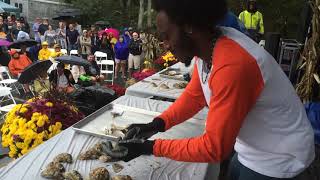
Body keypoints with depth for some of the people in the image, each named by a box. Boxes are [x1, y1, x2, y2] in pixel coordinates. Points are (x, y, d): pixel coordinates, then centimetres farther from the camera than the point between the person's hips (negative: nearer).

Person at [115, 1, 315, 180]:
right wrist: (156, 124, -11)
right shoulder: (206, 46, -9)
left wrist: (151, 147, -22)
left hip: (276, 161, -6)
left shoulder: (231, 67, -35)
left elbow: (214, 148, -28)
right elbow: (193, 96, 1)